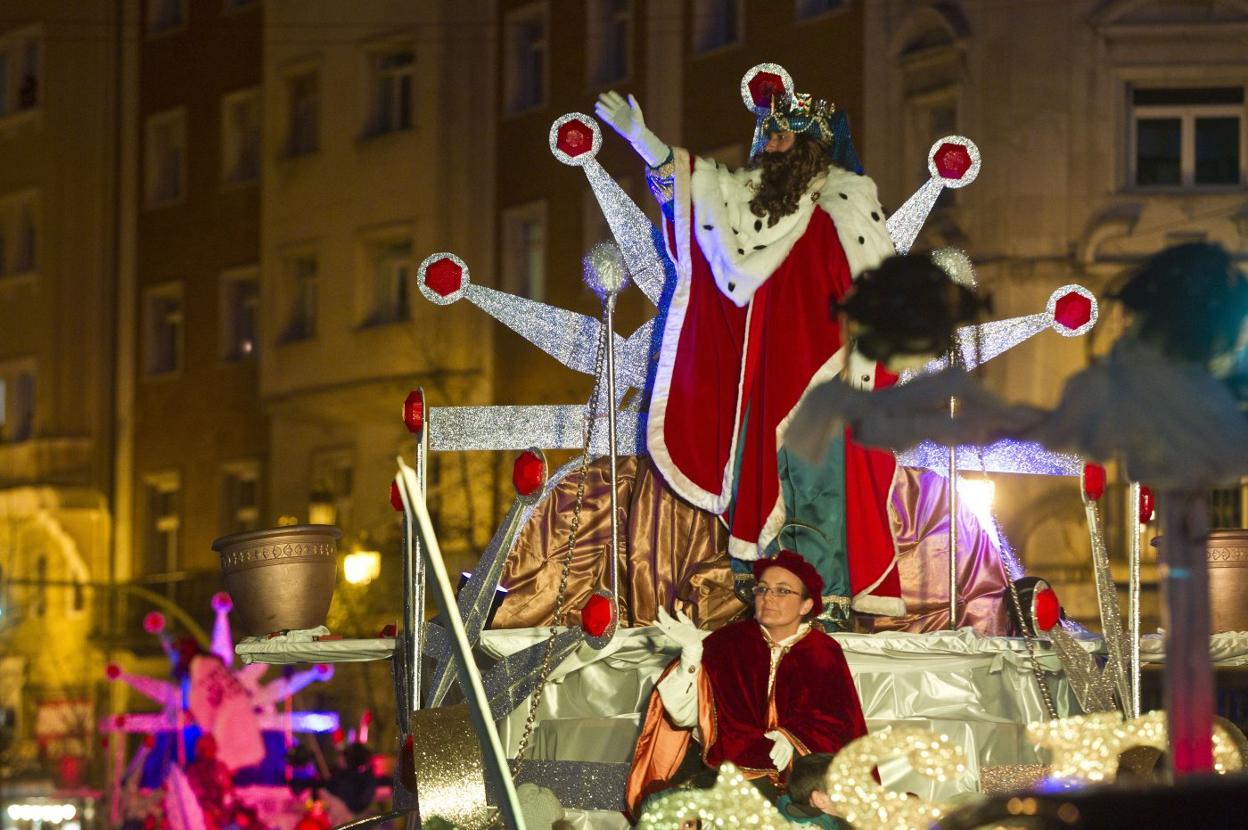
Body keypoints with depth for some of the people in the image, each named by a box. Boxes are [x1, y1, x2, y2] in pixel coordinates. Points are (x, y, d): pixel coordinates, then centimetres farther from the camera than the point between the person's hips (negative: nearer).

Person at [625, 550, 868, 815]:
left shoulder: (824, 655, 6)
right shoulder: (730, 641, 6)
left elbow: (833, 724, -2)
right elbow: (683, 715, -1)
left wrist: (792, 740, -21)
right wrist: (692, 652, -15)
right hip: (714, 761, 0)